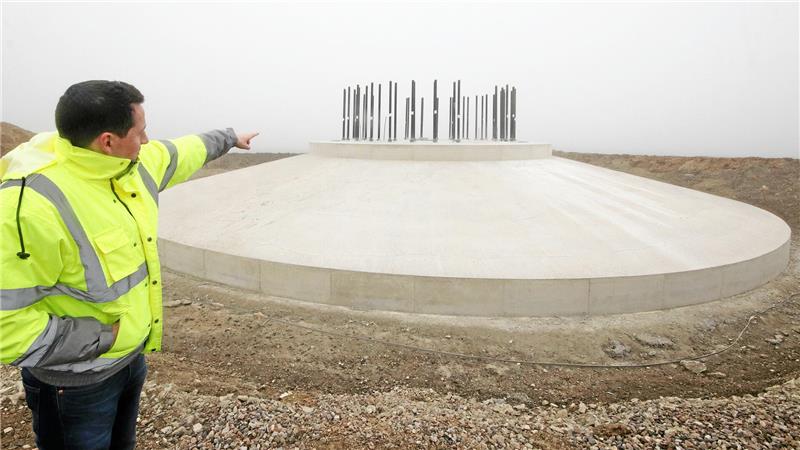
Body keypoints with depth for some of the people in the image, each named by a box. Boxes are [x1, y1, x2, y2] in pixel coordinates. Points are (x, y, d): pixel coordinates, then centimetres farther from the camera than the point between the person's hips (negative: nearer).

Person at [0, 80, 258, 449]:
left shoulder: (134, 162, -9)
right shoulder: (31, 205, -33)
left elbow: (186, 151, 13)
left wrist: (230, 138, 29)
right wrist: (104, 338, -25)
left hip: (133, 353, 7)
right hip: (76, 381, -7)